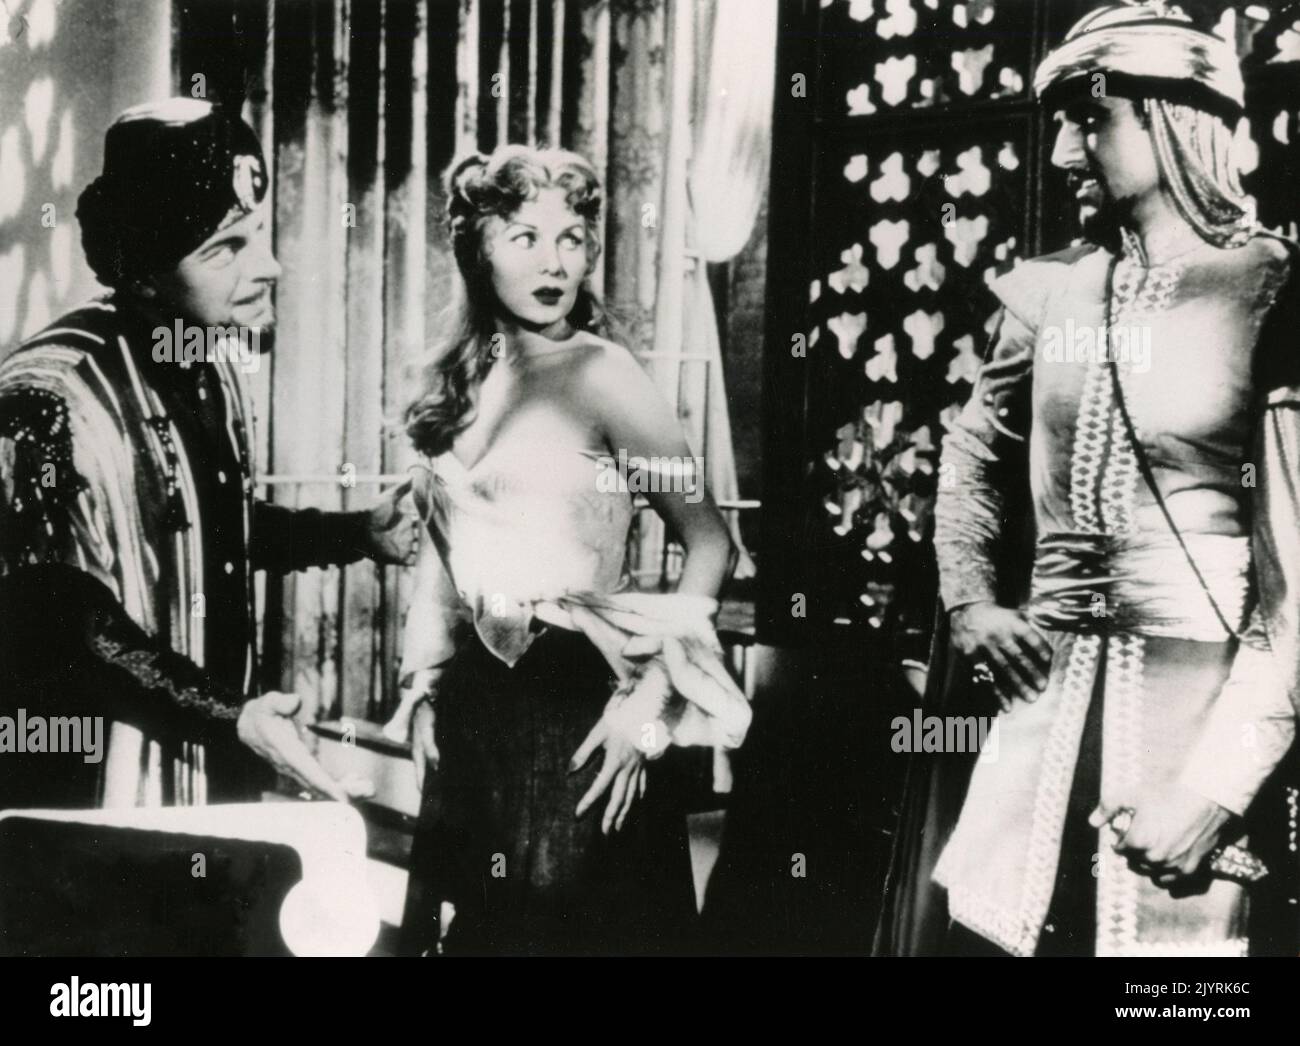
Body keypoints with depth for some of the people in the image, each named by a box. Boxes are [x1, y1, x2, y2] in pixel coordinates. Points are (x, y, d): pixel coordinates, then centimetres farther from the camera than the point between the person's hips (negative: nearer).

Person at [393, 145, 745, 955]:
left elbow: (711, 543, -13)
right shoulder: (467, 378, 8)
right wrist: (426, 686, 10)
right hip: (474, 704, 6)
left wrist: (648, 704, -16)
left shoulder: (601, 372, -10)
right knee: (475, 920, 17)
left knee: (568, 925, 6)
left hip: (574, 699, -6)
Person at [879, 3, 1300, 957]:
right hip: (1042, 683, 4)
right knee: (975, 928, 9)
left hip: (1196, 690, -4)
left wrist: (1220, 781, -16)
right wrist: (967, 602, 6)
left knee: (1166, 931, 7)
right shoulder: (1050, 290, 6)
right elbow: (975, 460, 22)